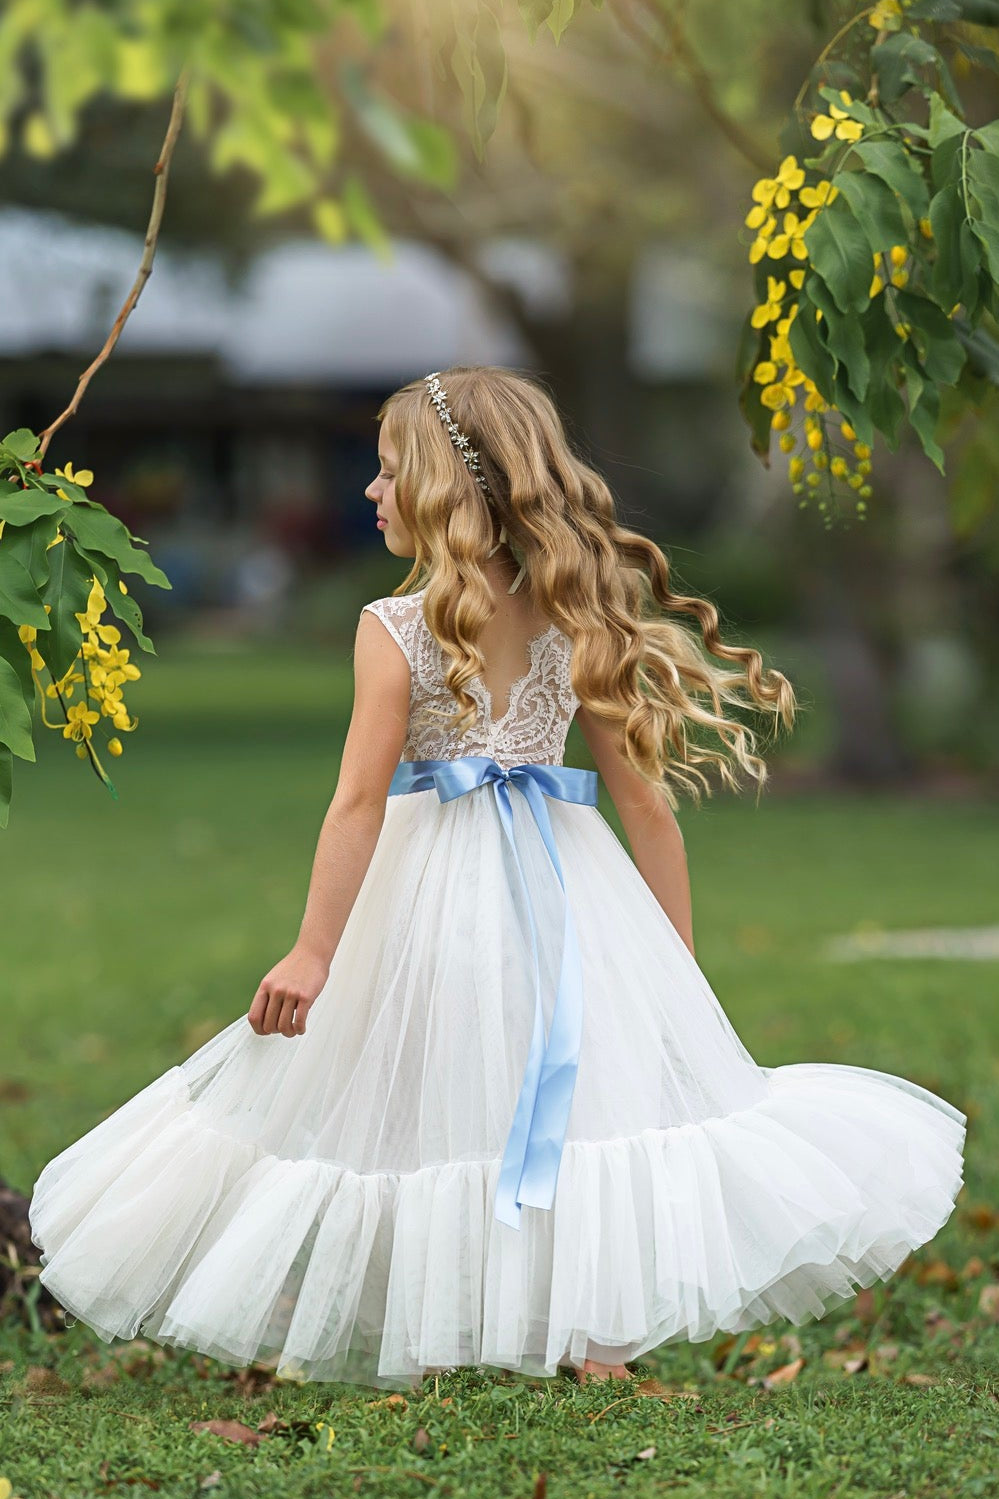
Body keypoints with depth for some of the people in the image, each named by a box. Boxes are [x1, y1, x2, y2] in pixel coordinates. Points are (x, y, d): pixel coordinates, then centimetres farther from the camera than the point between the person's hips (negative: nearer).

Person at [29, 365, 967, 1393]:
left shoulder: (394, 631, -10)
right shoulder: (576, 626, 2)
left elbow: (360, 798, -13)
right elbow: (644, 799, 3)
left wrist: (314, 949, -9)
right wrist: (679, 961, 10)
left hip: (436, 901, -3)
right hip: (568, 885, 3)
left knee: (423, 1105, 6)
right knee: (576, 1087, 9)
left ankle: (414, 1331, 12)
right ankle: (595, 1326, 10)